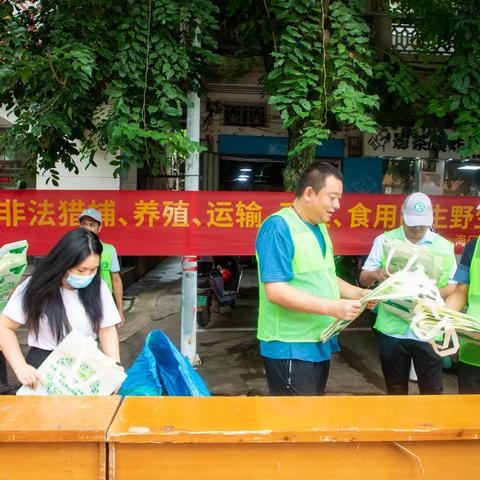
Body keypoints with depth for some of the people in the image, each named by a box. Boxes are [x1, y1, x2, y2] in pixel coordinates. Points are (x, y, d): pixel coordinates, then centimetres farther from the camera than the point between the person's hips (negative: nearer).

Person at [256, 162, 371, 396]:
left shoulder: (319, 227, 12)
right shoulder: (279, 227, -18)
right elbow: (275, 291, -25)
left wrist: (358, 293, 5)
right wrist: (332, 308, -26)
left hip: (320, 343, 9)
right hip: (290, 347, -9)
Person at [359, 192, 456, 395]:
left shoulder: (444, 246, 3)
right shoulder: (384, 240, 2)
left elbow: (454, 286, 3)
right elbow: (363, 280, 4)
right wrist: (375, 274, -19)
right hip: (392, 329, 1)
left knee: (431, 389, 7)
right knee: (395, 388, 14)